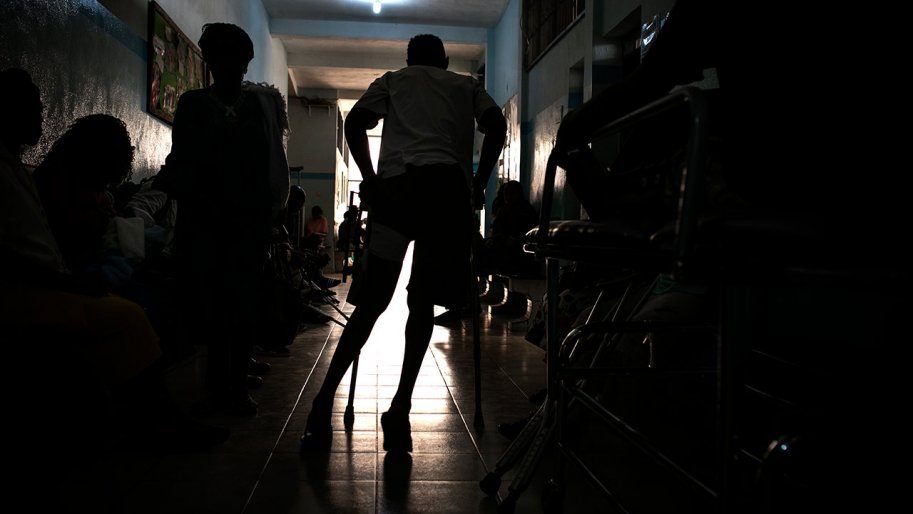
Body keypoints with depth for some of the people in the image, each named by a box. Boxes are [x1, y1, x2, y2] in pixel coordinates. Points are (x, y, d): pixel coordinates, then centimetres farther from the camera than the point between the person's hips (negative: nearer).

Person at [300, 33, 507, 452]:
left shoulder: (392, 80, 27)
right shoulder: (467, 85, 28)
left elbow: (355, 122, 12)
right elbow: (496, 124, 11)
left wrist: (370, 179, 17)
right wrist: (478, 184, 15)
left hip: (396, 184, 0)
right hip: (449, 186, 0)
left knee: (371, 302, 1)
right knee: (423, 302, 5)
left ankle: (323, 405, -5)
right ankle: (400, 409, -3)